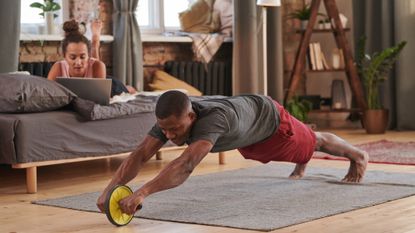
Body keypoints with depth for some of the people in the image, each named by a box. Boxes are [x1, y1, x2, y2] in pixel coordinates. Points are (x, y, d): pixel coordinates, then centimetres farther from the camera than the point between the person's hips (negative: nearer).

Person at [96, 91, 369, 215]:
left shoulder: (212, 119, -54)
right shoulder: (170, 120, -34)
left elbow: (186, 165, -67)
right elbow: (140, 155, -41)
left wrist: (142, 192, -78)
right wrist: (110, 189, -58)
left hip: (267, 117, -5)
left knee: (312, 141, 24)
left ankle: (358, 155, 55)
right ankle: (302, 165, 73)